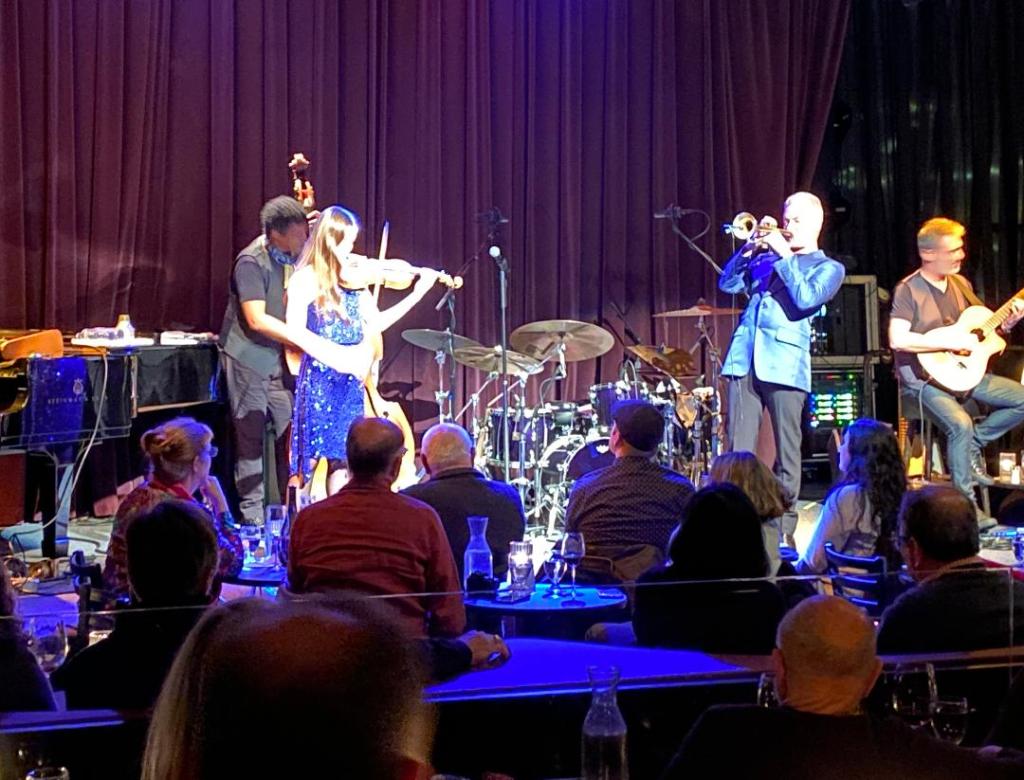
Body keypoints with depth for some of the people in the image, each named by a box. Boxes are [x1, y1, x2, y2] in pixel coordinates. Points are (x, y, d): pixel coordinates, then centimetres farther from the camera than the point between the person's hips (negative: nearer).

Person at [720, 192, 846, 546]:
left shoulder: (828, 268, 10)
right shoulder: (766, 256, 23)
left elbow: (806, 299, -9)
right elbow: (727, 284, 16)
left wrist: (785, 255, -5)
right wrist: (749, 249, 4)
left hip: (784, 363, -4)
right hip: (745, 358, 4)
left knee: (787, 452, -1)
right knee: (739, 449, -1)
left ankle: (784, 529, 4)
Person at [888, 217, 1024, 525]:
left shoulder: (960, 284, 9)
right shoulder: (908, 290, -13)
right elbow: (897, 339, -26)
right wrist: (952, 341, -25)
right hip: (924, 377, -8)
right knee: (960, 424, -31)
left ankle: (973, 446, 10)